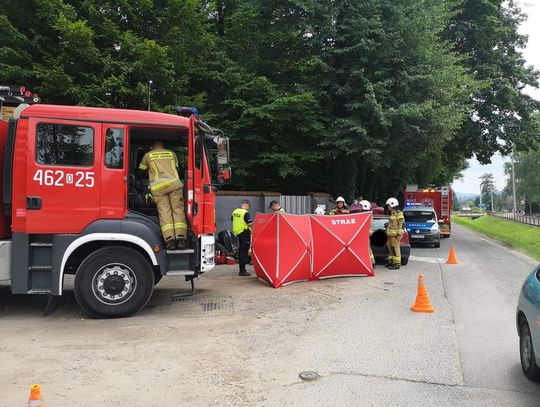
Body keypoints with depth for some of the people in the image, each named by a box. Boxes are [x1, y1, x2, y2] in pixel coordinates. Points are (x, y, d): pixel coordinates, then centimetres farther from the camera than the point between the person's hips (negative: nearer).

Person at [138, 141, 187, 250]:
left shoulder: (148, 155, 23)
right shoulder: (171, 153, 27)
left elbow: (142, 169, 36)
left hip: (157, 186, -1)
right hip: (174, 183, 1)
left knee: (164, 212, -4)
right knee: (178, 210, -1)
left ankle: (169, 239, -18)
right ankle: (180, 238, -15)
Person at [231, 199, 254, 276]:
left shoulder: (235, 211, 9)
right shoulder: (246, 213, -15)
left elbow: (232, 220, 21)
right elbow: (250, 224, -19)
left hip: (237, 232, 8)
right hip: (245, 233, -8)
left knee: (240, 251, 15)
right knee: (244, 252, -5)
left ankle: (241, 269, 23)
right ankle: (242, 271, -5)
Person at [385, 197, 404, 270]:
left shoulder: (398, 213, -12)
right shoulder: (392, 213, 19)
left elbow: (401, 224, -17)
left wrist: (399, 234, -20)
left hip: (395, 235, -10)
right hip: (390, 234, 10)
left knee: (395, 249, -9)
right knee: (390, 248, 14)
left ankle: (396, 264, -6)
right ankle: (391, 262, 22)